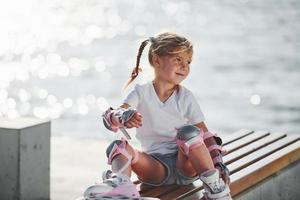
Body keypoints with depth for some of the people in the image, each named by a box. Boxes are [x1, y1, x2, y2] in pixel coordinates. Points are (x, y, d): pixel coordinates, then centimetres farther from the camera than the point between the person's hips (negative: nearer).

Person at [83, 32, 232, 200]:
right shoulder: (142, 92, 3)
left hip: (186, 163, 0)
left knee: (190, 132, -29)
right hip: (157, 165, 0)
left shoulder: (186, 97, 6)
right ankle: (122, 183, -52)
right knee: (118, 146, -23)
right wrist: (123, 117, -37)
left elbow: (205, 134, 5)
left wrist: (219, 163, -10)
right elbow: (110, 118, -12)